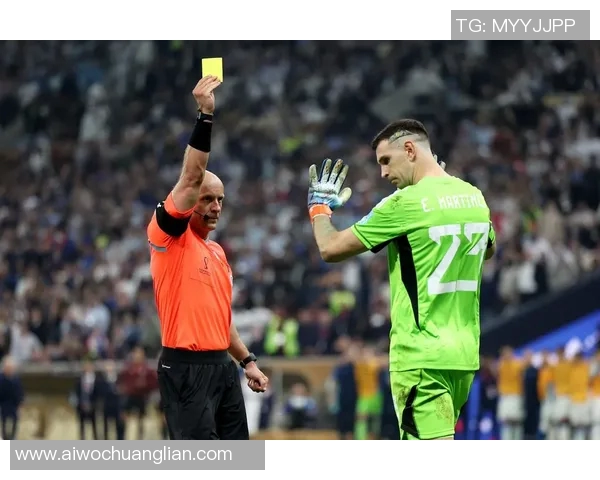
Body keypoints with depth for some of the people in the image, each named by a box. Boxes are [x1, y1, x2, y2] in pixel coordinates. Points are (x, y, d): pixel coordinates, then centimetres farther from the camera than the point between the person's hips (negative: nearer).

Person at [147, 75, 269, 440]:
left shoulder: (218, 252, 18)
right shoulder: (169, 237, -5)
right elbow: (191, 178, -18)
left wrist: (247, 361, 19)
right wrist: (206, 116, -23)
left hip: (222, 366, 8)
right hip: (187, 369, -8)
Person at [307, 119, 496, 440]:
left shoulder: (406, 203, -14)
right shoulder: (474, 197, 8)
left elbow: (330, 249, -6)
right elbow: (488, 249, 30)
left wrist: (319, 206, 12)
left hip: (421, 355, -8)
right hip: (463, 353, 8)